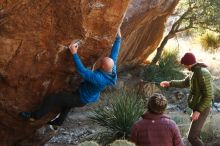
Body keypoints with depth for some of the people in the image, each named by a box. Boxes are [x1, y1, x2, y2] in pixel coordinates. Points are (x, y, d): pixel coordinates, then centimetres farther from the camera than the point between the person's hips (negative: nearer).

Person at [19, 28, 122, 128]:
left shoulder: (98, 78, -42)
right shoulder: (112, 70, -18)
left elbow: (82, 71, -41)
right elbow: (114, 54, -6)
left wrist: (74, 53, -39)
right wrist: (118, 38, 2)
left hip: (82, 99, -9)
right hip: (90, 97, 9)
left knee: (51, 99, -5)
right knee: (66, 98, 34)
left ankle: (34, 116, 14)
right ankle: (58, 122, 51)